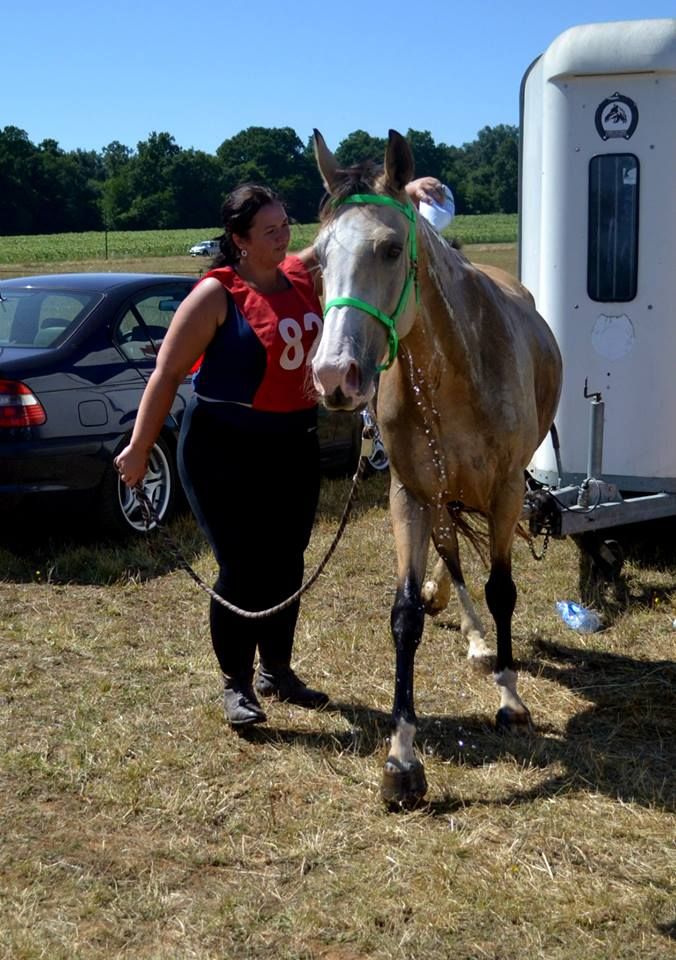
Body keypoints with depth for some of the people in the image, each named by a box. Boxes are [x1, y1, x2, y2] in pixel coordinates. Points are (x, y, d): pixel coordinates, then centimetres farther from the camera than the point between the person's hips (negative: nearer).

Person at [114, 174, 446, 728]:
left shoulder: (304, 275, 3)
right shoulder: (217, 294, -14)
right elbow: (167, 375, -11)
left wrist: (404, 195, -7)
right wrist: (139, 449, -11)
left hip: (295, 447, 6)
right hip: (225, 452, -6)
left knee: (286, 563, 14)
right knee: (242, 569, -2)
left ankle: (277, 671, 30)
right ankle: (236, 684, 15)